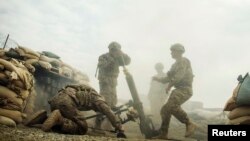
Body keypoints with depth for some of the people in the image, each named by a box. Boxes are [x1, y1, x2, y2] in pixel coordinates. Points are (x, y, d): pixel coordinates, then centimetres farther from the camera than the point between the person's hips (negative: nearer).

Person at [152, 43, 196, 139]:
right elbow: (169, 77, 27)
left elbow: (179, 75, -19)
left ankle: (189, 124, -18)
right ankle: (163, 134, 9)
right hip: (178, 90, 10)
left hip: (184, 89, -10)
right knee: (165, 110, 4)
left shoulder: (184, 61, -5)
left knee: (172, 106, -31)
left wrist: (170, 85, -17)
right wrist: (158, 79, 12)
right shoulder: (175, 64, 24)